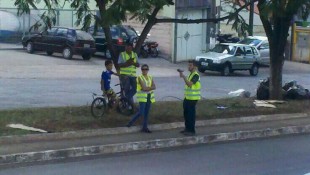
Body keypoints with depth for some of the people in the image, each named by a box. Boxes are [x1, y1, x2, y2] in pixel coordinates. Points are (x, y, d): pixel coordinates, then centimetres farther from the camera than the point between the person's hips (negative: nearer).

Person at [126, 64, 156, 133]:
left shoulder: (150, 78, 12)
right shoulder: (140, 78, -5)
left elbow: (154, 87, -1)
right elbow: (144, 87, -16)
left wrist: (147, 88, -14)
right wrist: (150, 87, -5)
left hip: (149, 97, 5)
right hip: (142, 97, -5)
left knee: (146, 113, 6)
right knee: (141, 112, -11)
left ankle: (145, 127, 10)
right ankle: (131, 122, 7)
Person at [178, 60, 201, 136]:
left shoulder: (195, 75, -14)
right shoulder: (191, 74, 17)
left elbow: (189, 84, -28)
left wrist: (183, 76, -29)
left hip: (192, 98, -10)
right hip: (187, 98, 10)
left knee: (191, 114, -5)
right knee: (186, 113, 15)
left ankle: (192, 130, 0)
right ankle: (187, 128, 25)